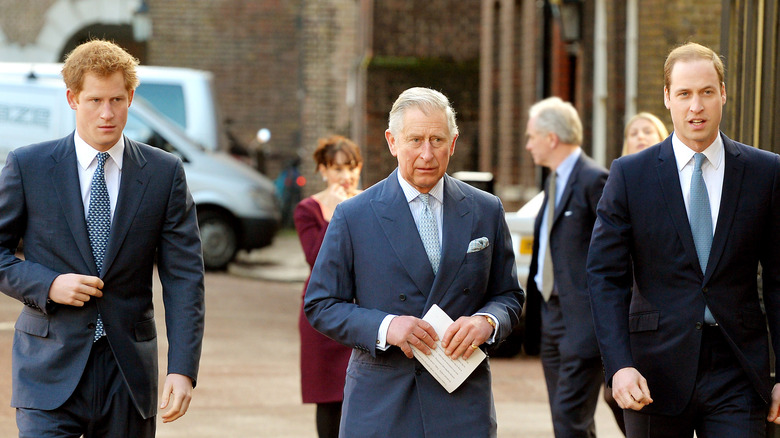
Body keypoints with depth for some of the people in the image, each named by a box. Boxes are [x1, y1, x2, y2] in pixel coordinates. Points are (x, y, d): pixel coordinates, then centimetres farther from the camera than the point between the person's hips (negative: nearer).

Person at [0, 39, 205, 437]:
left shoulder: (165, 173, 3)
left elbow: (184, 277, -1)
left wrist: (183, 369, -11)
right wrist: (47, 285, -12)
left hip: (129, 372, 2)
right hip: (51, 372, -2)